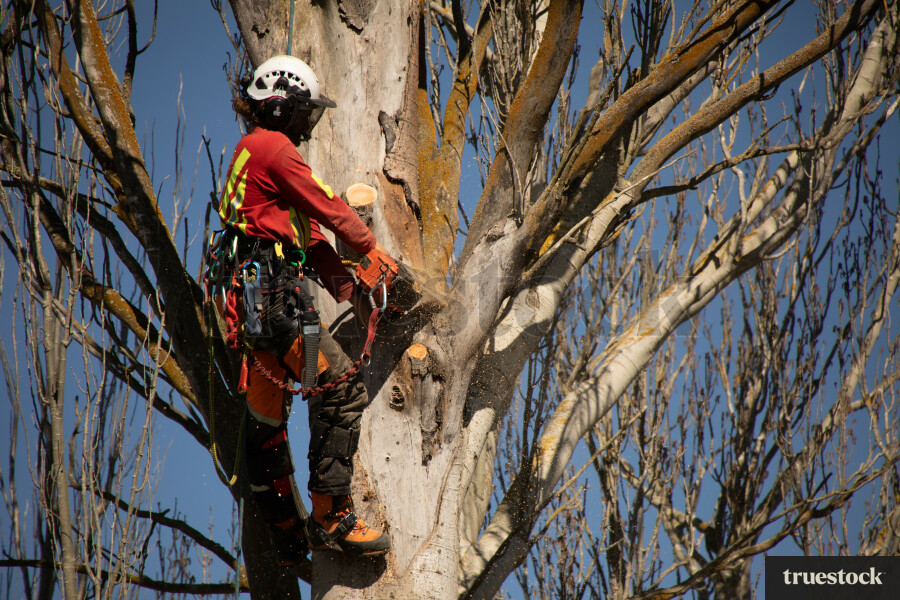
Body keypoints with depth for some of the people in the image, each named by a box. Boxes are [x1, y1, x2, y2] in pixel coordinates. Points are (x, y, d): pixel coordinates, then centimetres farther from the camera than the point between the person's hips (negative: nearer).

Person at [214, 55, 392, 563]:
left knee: (266, 416, 11)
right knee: (343, 389, -14)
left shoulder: (251, 151, 25)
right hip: (276, 291, -11)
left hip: (254, 297, 11)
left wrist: (345, 285, 13)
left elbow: (307, 231, 21)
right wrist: (370, 245, 10)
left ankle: (288, 536, 16)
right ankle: (331, 518, -17)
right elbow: (326, 205, -6)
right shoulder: (275, 148, -6)